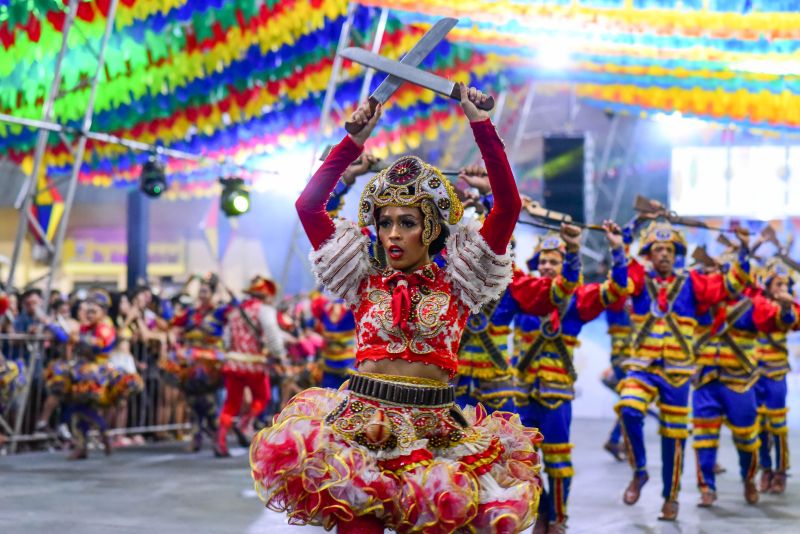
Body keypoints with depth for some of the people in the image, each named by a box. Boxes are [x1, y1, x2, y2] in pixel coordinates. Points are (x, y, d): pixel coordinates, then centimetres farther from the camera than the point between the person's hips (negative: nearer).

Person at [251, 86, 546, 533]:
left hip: (435, 427, 0)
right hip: (362, 421, 0)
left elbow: (508, 207, -1)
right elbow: (308, 206, 5)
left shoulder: (456, 285, 7)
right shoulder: (365, 282, 10)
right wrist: (355, 141, 2)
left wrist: (482, 127, -4)